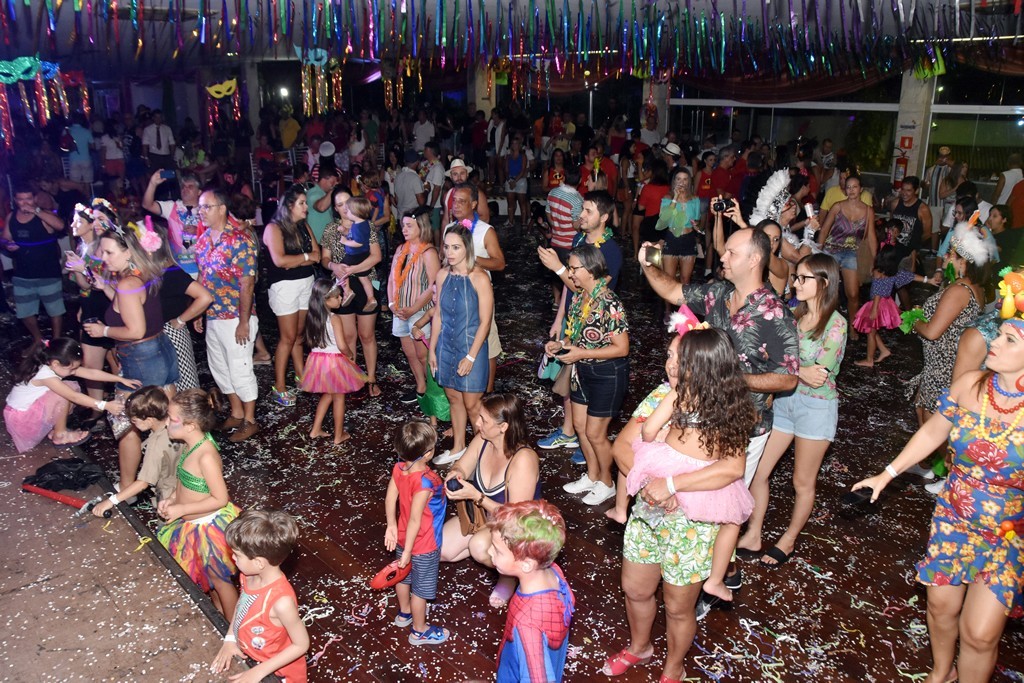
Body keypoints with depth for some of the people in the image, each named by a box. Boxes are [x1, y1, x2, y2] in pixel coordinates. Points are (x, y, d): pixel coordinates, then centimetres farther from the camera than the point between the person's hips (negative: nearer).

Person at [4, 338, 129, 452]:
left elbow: (91, 373, -8)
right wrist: (105, 405, -36)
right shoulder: (45, 374, -30)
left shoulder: (55, 366, -6)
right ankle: (60, 435, -5)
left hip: (32, 408, 9)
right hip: (21, 419, -9)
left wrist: (121, 379, -12)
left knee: (71, 388, 0)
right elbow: (74, 397, -33)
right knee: (67, 394, -24)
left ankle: (53, 429, 8)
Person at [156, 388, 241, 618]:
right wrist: (171, 500, -5)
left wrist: (180, 509, -23)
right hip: (192, 524, 8)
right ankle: (219, 611, 51)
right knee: (208, 573, 27)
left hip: (209, 527, -8)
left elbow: (220, 498, -27)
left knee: (219, 578, 13)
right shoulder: (192, 445, -7)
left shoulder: (206, 456, -33)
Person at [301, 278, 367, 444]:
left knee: (327, 395, 25)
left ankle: (315, 430, 30)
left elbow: (309, 341, 9)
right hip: (334, 361, -6)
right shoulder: (334, 318, -20)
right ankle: (339, 436, 19)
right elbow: (341, 346, -22)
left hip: (317, 359, 6)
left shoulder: (311, 317, 0)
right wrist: (350, 354, -4)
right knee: (339, 398, 10)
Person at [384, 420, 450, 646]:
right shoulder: (425, 483, -37)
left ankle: (404, 613, 54)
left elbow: (390, 500, -5)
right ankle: (420, 631, 35)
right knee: (420, 589, 14)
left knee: (404, 577, 29)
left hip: (403, 537, 7)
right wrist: (408, 550, -20)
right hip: (423, 545, -7)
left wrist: (392, 527, 7)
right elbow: (415, 519, -30)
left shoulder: (399, 469, -16)